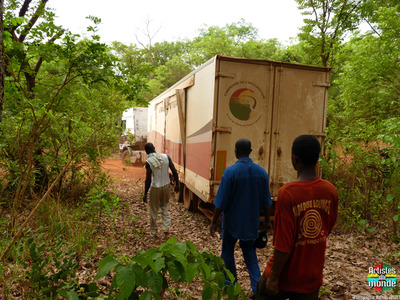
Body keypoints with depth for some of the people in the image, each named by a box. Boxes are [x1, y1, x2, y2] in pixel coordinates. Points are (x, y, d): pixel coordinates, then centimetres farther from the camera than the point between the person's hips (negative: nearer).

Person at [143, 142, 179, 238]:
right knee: (164, 208, 20)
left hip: (155, 188, -3)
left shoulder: (148, 162, -14)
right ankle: (166, 227, 8)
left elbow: (148, 180, -14)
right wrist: (177, 183, 9)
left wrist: (145, 194, -5)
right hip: (166, 186, 3)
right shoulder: (166, 157, -7)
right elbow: (174, 171, -5)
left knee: (153, 211, 13)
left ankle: (153, 233, 24)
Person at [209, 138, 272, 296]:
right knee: (249, 252, 18)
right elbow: (266, 201, 3)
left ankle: (230, 285, 28)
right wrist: (266, 220, 15)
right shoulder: (261, 172, -4)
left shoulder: (230, 171, -19)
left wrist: (214, 222, -6)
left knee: (227, 251, 15)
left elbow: (221, 201, -16)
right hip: (252, 221, 4)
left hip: (232, 220, -4)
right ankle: (257, 287, 10)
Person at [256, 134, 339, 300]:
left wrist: (274, 277, -11)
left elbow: (283, 244, -22)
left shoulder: (287, 193, -25)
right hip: (313, 276, 5)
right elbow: (328, 229, 6)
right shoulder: (331, 191, -9)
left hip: (286, 276, -4)